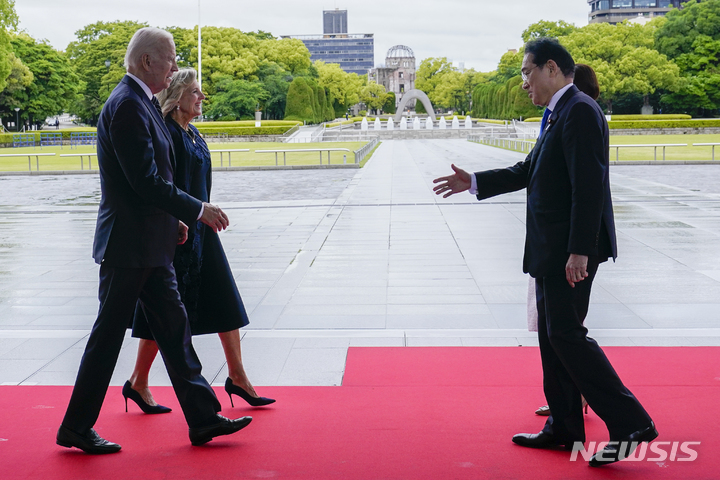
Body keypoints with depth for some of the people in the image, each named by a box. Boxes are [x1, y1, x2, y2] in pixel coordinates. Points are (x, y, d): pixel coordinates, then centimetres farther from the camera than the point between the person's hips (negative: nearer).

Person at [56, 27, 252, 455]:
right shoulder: (126, 105, -17)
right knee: (108, 335, 0)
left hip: (151, 244, 10)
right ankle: (76, 428, 13)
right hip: (129, 244, -10)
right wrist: (197, 210, -16)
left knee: (174, 329, 10)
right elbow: (145, 181, -23)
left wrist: (173, 220, 15)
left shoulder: (142, 103, 15)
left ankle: (203, 418, 16)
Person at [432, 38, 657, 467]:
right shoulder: (558, 115, 17)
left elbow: (589, 186, -22)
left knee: (566, 334, -9)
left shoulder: (580, 111, -15)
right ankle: (564, 428, 23)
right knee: (552, 335, 14)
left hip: (571, 250, -10)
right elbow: (529, 171, 23)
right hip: (552, 250, 10)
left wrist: (579, 251, -25)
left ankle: (631, 423, -3)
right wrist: (473, 183, 21)